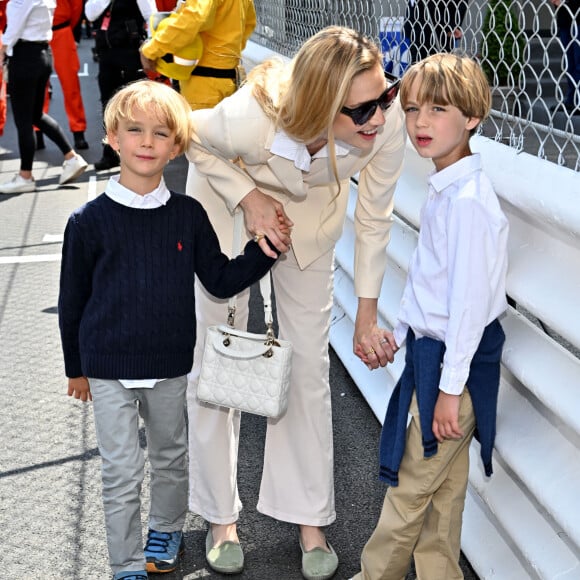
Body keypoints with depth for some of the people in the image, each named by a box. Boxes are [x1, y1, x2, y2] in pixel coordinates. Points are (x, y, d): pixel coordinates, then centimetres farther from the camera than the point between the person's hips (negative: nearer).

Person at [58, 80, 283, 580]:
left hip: (170, 367, 3)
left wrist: (264, 250, -11)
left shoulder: (188, 215, -4)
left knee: (171, 457, 21)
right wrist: (76, 367, 7)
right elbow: (72, 300, -1)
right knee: (122, 473, 3)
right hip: (108, 369, -2)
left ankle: (167, 530, 46)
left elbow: (221, 281, 2)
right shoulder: (89, 221, -11)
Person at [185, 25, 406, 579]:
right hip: (230, 200, -2)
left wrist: (366, 313, -6)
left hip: (312, 213, 2)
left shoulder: (387, 124, -34)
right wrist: (249, 197, -27)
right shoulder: (251, 117, -43)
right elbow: (191, 138, -17)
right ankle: (220, 515, 25)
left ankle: (309, 517, 22)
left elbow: (373, 218, -15)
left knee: (309, 366, 6)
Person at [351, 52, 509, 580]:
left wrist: (450, 386, -20)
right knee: (443, 485, 19)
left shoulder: (468, 199, -23)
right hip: (433, 349, 9)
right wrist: (400, 332, 24)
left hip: (456, 359, -9)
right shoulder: (445, 190, 6)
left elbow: (470, 297, -24)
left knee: (413, 485, 7)